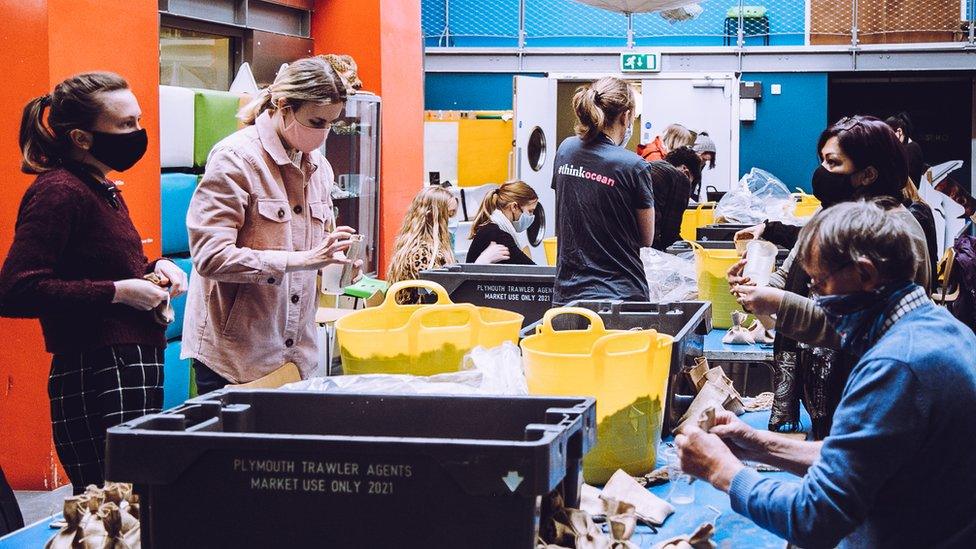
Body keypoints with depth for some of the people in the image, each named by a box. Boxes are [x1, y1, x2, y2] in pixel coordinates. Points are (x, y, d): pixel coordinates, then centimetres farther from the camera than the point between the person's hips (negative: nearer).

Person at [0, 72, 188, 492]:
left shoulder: (104, 190, 18)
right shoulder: (59, 191, -12)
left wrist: (154, 269, 12)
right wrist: (118, 292, -19)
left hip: (133, 371, 10)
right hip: (95, 377, -10)